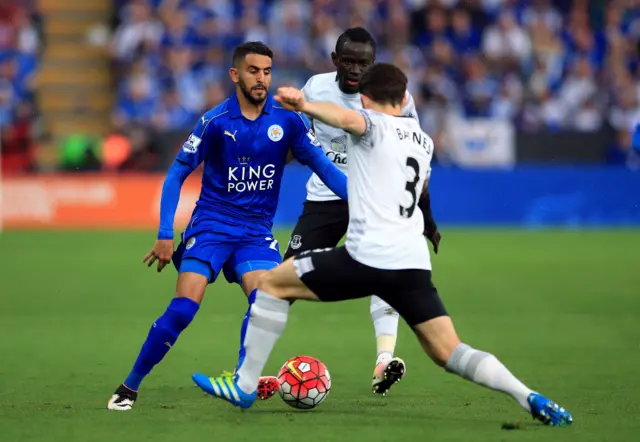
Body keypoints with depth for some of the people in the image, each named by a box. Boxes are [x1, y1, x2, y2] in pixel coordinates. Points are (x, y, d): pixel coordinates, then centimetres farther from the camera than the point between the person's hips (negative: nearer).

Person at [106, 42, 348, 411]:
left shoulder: (288, 119, -4)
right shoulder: (215, 122, -9)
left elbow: (324, 167, -1)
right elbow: (177, 174, -2)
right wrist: (166, 234, -7)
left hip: (257, 232, 2)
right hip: (211, 226, -2)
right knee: (183, 311, -14)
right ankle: (129, 387, 0)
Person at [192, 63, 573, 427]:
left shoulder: (376, 125, 2)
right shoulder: (424, 140, 23)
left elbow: (348, 119, -24)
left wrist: (305, 105, -40)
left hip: (367, 258, -6)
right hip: (415, 264, 6)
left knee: (273, 283, 11)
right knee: (449, 353, 7)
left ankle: (245, 385, 9)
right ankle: (529, 397, -13)